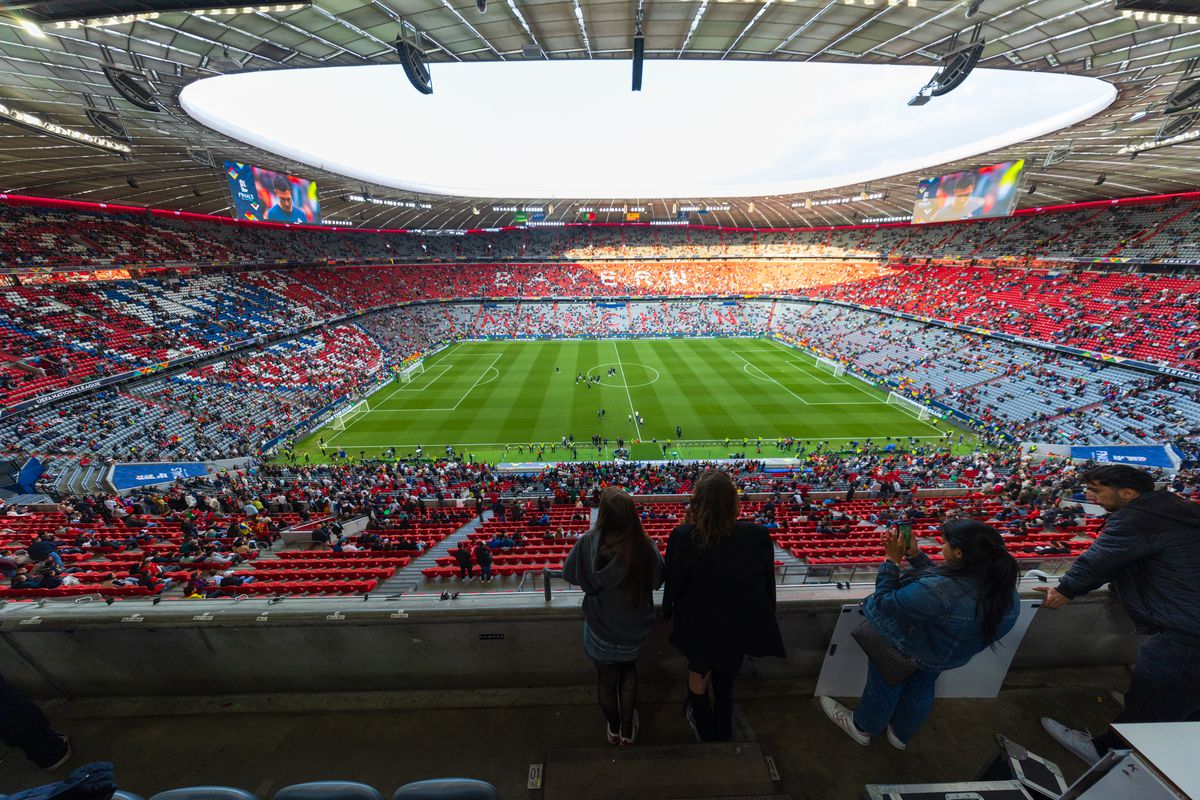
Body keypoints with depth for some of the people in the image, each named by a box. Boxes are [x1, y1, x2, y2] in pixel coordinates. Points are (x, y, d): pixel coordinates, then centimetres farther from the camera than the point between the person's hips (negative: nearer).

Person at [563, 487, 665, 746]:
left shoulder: (588, 544, -29)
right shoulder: (645, 546, -28)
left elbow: (570, 574, -11)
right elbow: (657, 580, -9)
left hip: (601, 630, 0)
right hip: (635, 628, 0)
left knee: (606, 678, 28)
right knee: (628, 671, 32)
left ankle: (613, 728, 52)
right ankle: (628, 729, 46)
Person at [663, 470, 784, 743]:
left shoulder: (683, 537, -32)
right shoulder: (757, 536, -28)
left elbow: (673, 582, -15)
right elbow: (767, 585, -11)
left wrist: (668, 611, 5)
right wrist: (764, 618, 8)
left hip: (698, 623, -1)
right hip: (738, 625, 1)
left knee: (698, 673, 28)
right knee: (725, 677, 30)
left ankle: (703, 727, 53)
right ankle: (722, 730, 54)